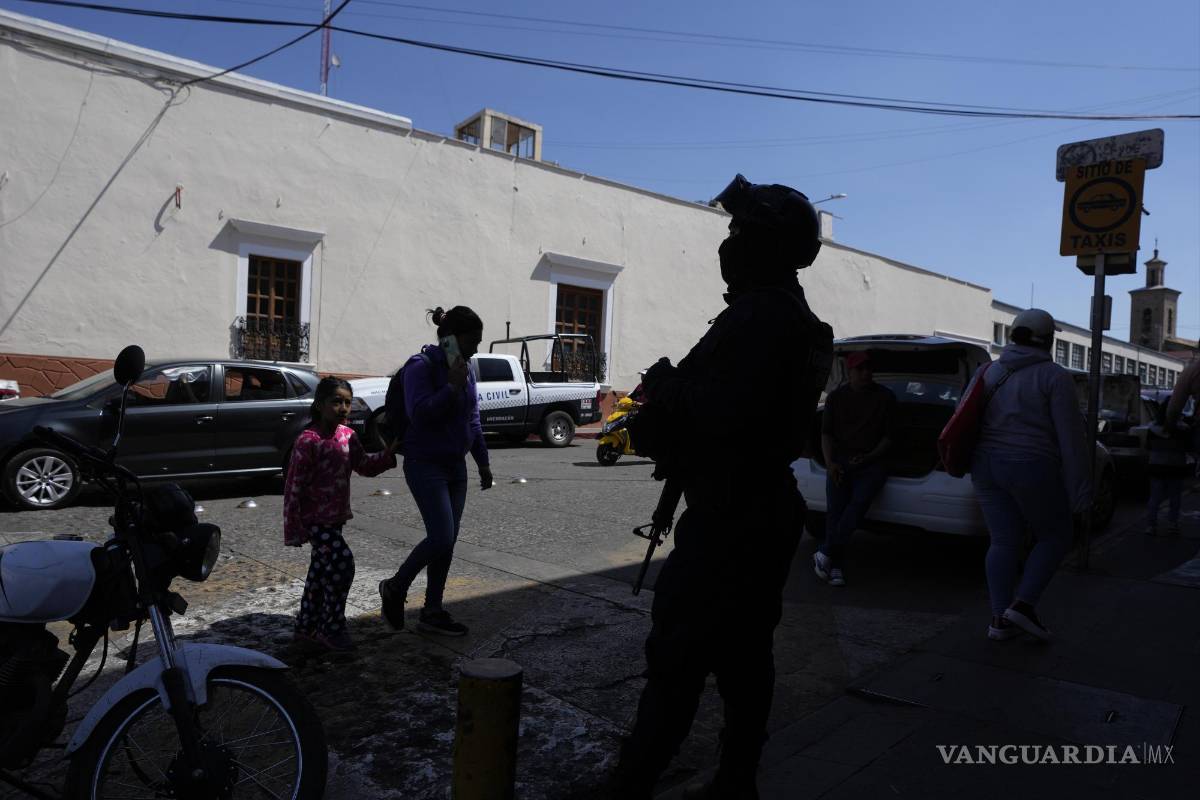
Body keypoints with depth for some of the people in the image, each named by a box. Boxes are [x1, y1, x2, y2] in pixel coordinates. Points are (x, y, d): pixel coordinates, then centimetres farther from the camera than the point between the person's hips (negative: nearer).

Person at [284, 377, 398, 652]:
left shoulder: (348, 435, 3)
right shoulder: (308, 441, -20)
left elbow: (365, 465, 14)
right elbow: (294, 487, -18)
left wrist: (389, 453, -4)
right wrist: (294, 529, -16)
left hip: (335, 516, 8)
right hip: (315, 518, -8)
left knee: (321, 569, 16)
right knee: (342, 564, -12)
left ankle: (307, 625, 31)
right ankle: (332, 629, 4)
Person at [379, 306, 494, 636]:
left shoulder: (465, 368, 10)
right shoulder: (422, 366, -12)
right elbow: (419, 412, -22)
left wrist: (482, 461, 18)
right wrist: (452, 386, -24)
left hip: (455, 466, 7)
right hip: (425, 464, -7)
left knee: (447, 541, 8)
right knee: (441, 537, -12)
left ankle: (432, 612, 20)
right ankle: (395, 587, 14)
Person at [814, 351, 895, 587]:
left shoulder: (885, 397, 7)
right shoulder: (836, 396, 11)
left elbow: (888, 436, 7)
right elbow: (826, 433, 10)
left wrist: (868, 458, -8)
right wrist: (830, 463, -5)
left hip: (871, 461, -1)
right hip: (840, 460, 1)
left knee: (859, 501, -28)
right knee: (835, 507, -19)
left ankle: (825, 553, -25)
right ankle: (837, 567, -17)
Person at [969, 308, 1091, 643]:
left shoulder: (988, 372, 9)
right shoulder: (1054, 377, -6)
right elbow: (1072, 438, -10)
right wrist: (1080, 492, -7)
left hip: (986, 466, 5)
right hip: (1031, 468, -5)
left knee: (1003, 542, 10)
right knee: (1055, 536, 13)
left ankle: (1000, 619, 6)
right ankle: (1023, 604, 2)